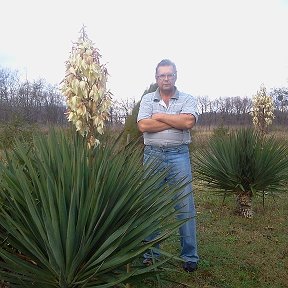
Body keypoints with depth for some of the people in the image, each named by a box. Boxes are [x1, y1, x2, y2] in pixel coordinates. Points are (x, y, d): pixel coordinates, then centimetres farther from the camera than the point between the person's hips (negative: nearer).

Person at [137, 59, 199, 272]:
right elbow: (143, 126, -8)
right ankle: (150, 253, 20)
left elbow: (189, 121, -15)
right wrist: (175, 121, -8)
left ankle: (190, 256, 13)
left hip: (179, 156, -1)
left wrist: (160, 116, -8)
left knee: (185, 206, 1)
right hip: (152, 155, 2)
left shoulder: (187, 99, 6)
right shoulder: (147, 99, 9)